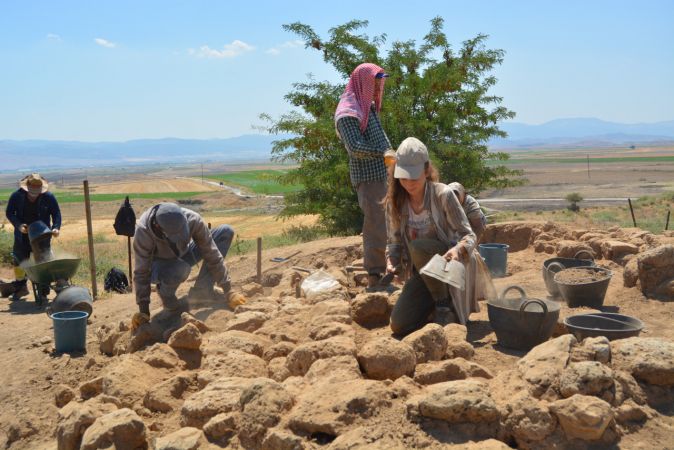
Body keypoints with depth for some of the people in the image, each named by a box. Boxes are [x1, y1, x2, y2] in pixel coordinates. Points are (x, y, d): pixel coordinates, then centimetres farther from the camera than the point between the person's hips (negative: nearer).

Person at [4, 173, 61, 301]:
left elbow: (56, 213, -3)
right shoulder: (17, 196, -9)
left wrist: (56, 227, -20)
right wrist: (18, 225, -20)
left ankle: (43, 291, 6)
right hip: (23, 235, 2)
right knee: (18, 259, 12)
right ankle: (21, 287, 32)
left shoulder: (48, 197, -11)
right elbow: (9, 213, -3)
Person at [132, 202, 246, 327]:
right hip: (159, 265, -4)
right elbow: (141, 273, -27)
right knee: (180, 268, -42)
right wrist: (144, 311, -27)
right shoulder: (143, 231, -36)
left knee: (226, 231, -15)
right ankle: (166, 294, -6)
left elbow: (213, 255, -23)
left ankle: (201, 291, -10)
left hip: (181, 256, 4)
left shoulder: (193, 220, -31)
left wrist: (228, 291, -23)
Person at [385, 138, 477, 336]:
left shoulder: (443, 194, -16)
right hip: (421, 272, 4)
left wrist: (458, 250, -37)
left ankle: (444, 304, -15)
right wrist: (392, 262, -17)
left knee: (418, 246, -35)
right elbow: (394, 241, 5)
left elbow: (469, 236, -15)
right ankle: (433, 304, 17)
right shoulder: (395, 202, -4)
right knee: (399, 325, -13)